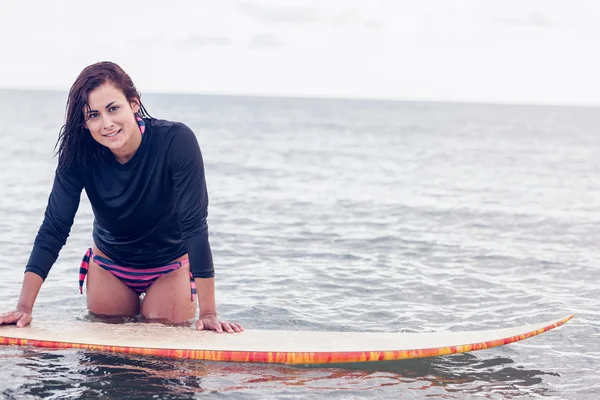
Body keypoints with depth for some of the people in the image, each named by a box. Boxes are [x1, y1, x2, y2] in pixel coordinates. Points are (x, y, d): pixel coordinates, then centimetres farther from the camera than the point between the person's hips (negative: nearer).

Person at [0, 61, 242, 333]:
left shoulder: (177, 142, -31)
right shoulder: (78, 153, -24)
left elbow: (194, 225, -33)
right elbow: (53, 229, -21)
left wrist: (208, 313, -35)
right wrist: (24, 308, -29)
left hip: (172, 267, -2)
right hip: (109, 265, 2)